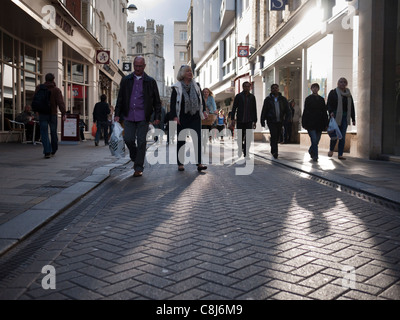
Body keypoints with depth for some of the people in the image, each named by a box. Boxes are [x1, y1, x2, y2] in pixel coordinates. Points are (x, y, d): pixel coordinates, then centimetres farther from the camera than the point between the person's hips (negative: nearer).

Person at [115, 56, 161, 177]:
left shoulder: (150, 81, 5)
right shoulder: (126, 80, 11)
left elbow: (157, 101, 6)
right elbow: (120, 98, 12)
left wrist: (157, 116, -1)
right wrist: (117, 114, 5)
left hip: (143, 117, -2)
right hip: (129, 116, 2)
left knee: (141, 141, -3)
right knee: (128, 139, -4)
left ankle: (139, 168, 5)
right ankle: (135, 158, 25)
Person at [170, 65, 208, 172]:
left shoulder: (196, 86, 11)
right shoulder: (177, 88, -1)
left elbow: (201, 99, 17)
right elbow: (173, 103, -4)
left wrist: (203, 111, 5)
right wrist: (175, 117, -12)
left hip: (195, 117, 3)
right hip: (182, 118, -3)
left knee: (197, 139, -4)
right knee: (181, 141, 4)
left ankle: (199, 163, -3)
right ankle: (180, 163, 14)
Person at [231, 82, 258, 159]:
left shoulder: (252, 97, 8)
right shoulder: (238, 96, 2)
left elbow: (254, 109, 11)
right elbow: (234, 108, 0)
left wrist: (255, 121, 8)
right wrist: (232, 119, -8)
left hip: (249, 120, 1)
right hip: (240, 120, -1)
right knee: (240, 136, 5)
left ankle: (246, 152, -2)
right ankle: (240, 148, 31)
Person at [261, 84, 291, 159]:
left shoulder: (283, 99, 8)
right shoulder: (268, 99, 3)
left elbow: (287, 110, 8)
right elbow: (264, 111, 5)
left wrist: (287, 118, -7)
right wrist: (262, 121, 0)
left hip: (280, 121, 3)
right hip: (271, 121, -3)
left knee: (277, 137, 11)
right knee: (274, 135, -16)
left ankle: (273, 151, 28)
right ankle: (275, 152, -17)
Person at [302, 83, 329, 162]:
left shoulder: (321, 99, 12)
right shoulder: (308, 99, 3)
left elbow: (325, 112, 13)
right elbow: (305, 111, 0)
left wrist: (326, 124, 8)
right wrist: (304, 123, -5)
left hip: (319, 123, 4)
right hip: (311, 123, -4)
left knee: (316, 141, 8)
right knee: (314, 140, -12)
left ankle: (311, 151, 33)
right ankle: (315, 156, -6)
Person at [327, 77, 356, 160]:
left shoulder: (348, 94, 15)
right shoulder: (333, 93, 3)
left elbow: (351, 107, 17)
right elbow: (329, 104, -2)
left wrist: (353, 119, 13)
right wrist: (330, 112, -21)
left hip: (345, 117, 4)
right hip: (336, 116, -4)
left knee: (343, 136, 0)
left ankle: (340, 154, 3)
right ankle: (331, 150, 21)